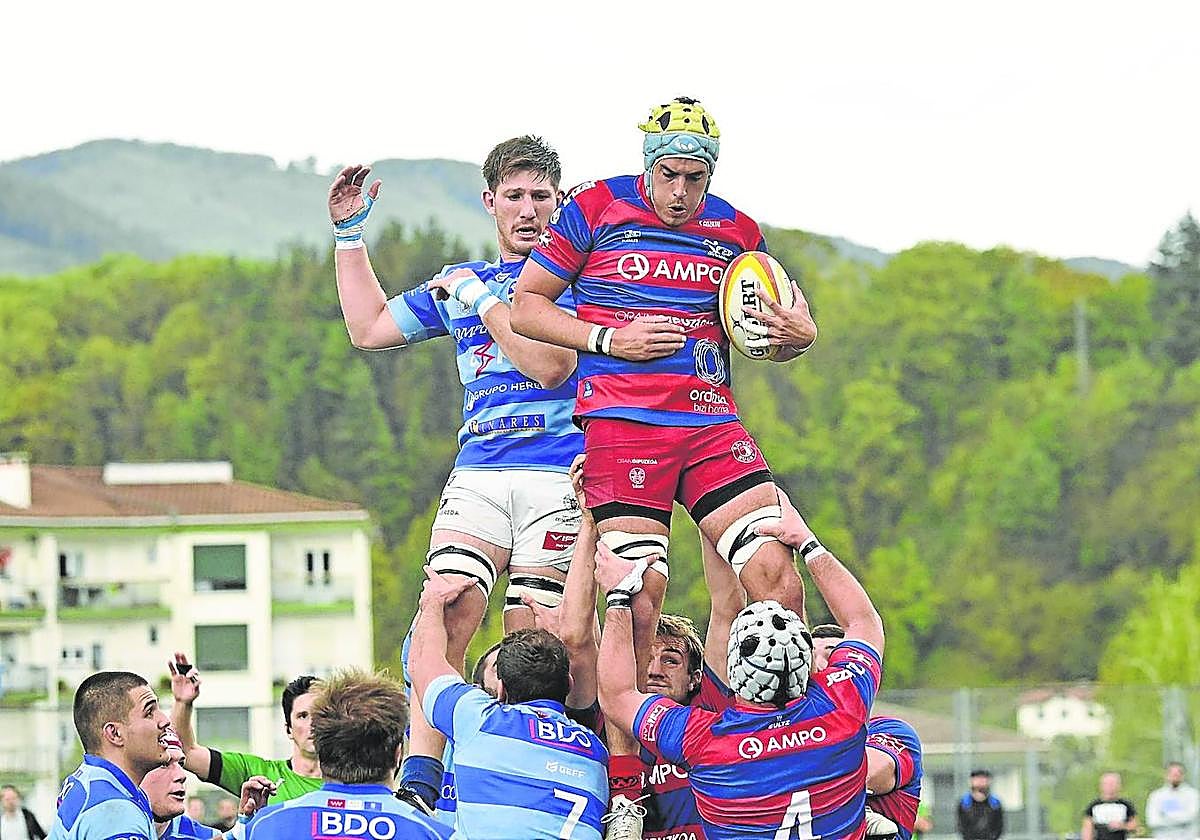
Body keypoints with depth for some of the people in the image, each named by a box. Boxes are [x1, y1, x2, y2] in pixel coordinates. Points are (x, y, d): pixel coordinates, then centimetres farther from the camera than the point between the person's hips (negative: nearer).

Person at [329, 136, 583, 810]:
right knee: (447, 611, -18)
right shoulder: (461, 281, 23)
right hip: (478, 471, 4)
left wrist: (483, 302, -5)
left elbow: (551, 365, -9)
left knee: (534, 642, -11)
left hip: (559, 475, -4)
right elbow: (370, 328, 30)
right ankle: (419, 780, -24)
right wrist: (350, 234, 28)